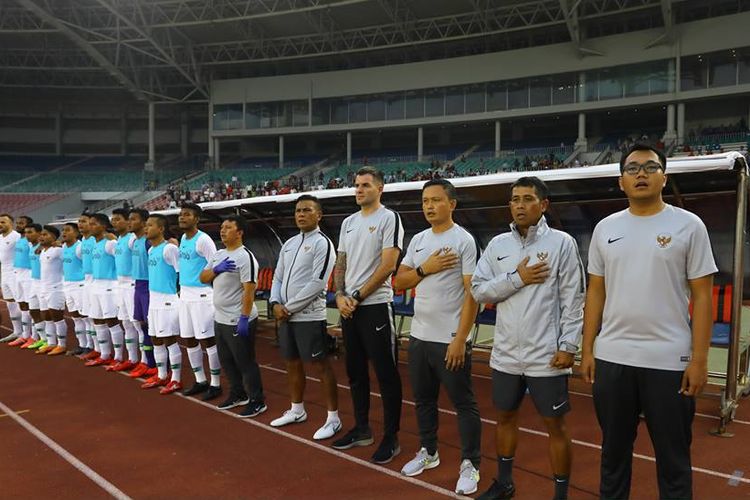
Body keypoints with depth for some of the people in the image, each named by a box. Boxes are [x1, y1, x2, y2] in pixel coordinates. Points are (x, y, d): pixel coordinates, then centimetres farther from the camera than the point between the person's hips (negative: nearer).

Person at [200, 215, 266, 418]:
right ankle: (238, 394, 34)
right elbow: (202, 278, 10)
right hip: (220, 319, 9)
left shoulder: (245, 257, -17)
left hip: (238, 321, -9)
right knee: (227, 361, 18)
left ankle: (257, 401, 12)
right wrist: (216, 269, -11)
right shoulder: (218, 255, 11)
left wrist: (244, 319, -24)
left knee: (245, 362, 0)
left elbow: (249, 290, -21)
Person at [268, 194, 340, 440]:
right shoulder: (288, 244, 14)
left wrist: (290, 307, -14)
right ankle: (297, 410, 33)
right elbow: (278, 277, 17)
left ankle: (333, 418, 7)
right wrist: (276, 304, -1)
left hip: (309, 316, -8)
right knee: (292, 363, 17)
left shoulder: (322, 243, -10)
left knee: (321, 365, -2)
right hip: (285, 316, 8)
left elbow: (317, 283, -18)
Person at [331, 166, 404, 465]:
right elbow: (341, 264, 16)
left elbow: (388, 265, -15)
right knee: (355, 372, 15)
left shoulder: (389, 218, -8)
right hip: (348, 308, 8)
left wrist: (358, 297, -13)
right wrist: (340, 296, -1)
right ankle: (362, 429, 29)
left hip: (375, 306, -8)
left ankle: (391, 438, 10)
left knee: (386, 374, 0)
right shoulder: (348, 222, 14)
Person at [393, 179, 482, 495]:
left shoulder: (464, 240, -10)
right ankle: (428, 452, 34)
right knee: (423, 399, 17)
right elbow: (399, 282, 10)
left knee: (463, 403, 4)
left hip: (450, 340, -6)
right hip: (418, 336, 7)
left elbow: (472, 293, -13)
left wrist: (460, 339, -17)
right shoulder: (417, 240, 10)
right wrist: (424, 268, -9)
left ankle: (470, 465, 17)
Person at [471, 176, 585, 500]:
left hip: (546, 355, -4)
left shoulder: (562, 243, -5)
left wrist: (568, 345, -12)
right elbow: (478, 290, 0)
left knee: (555, 426, 6)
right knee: (505, 417, 18)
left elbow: (573, 299, -7)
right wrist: (517, 278, -11)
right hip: (505, 354, 5)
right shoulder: (497, 244, 6)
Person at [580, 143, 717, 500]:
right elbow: (596, 293, 9)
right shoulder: (605, 228, 7)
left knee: (672, 456, 11)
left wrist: (699, 359, -10)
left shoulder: (688, 225, -3)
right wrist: (587, 350, 5)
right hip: (611, 358, 3)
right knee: (614, 449, 17)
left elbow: (702, 296, -4)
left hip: (669, 360, -3)